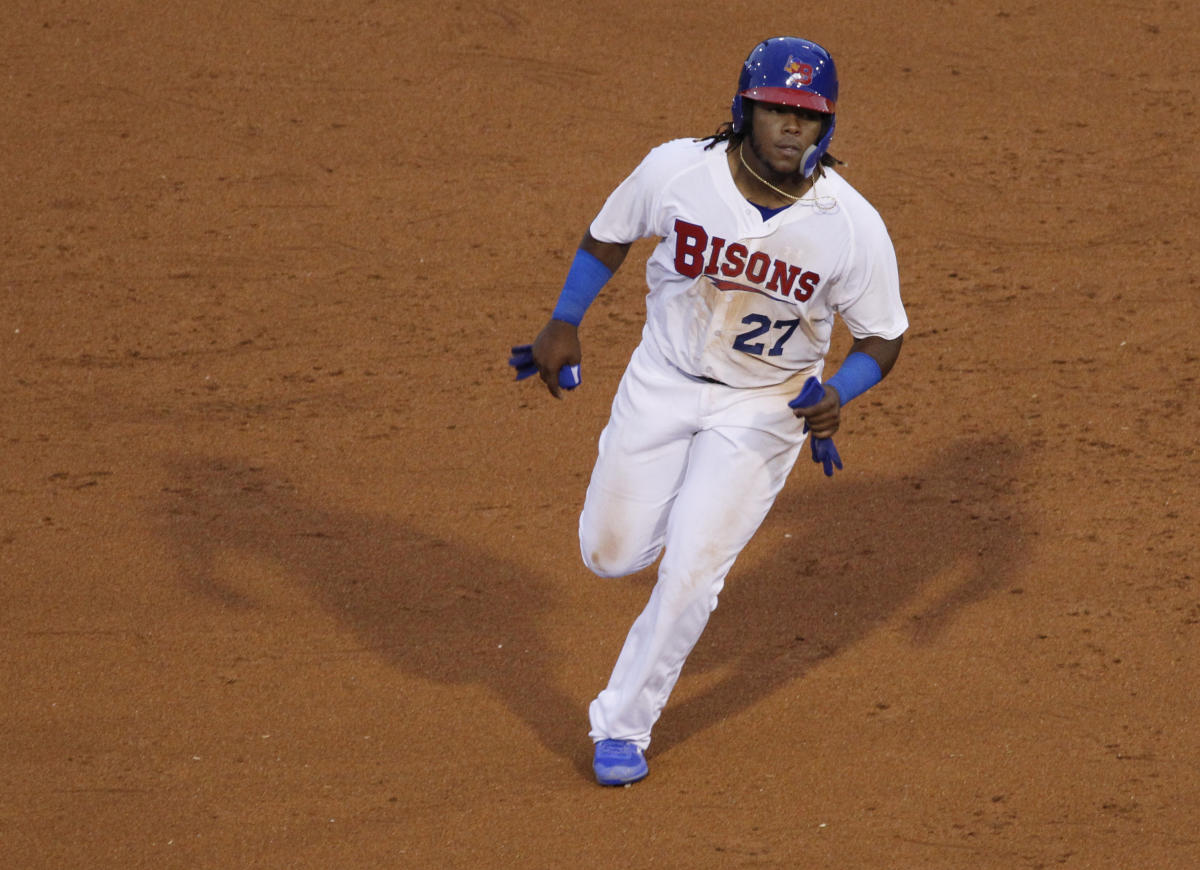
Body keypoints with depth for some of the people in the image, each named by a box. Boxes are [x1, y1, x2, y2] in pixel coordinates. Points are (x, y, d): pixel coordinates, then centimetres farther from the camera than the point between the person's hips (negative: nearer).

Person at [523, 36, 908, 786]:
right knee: (610, 552, 7)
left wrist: (836, 396, -28)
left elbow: (882, 339, -9)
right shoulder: (677, 171, -20)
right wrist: (565, 323, -6)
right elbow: (610, 237, 1)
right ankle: (690, 517, 42)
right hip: (663, 382, 2)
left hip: (765, 407, -2)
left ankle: (622, 726, 11)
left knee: (691, 571, -8)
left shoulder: (854, 227, -22)